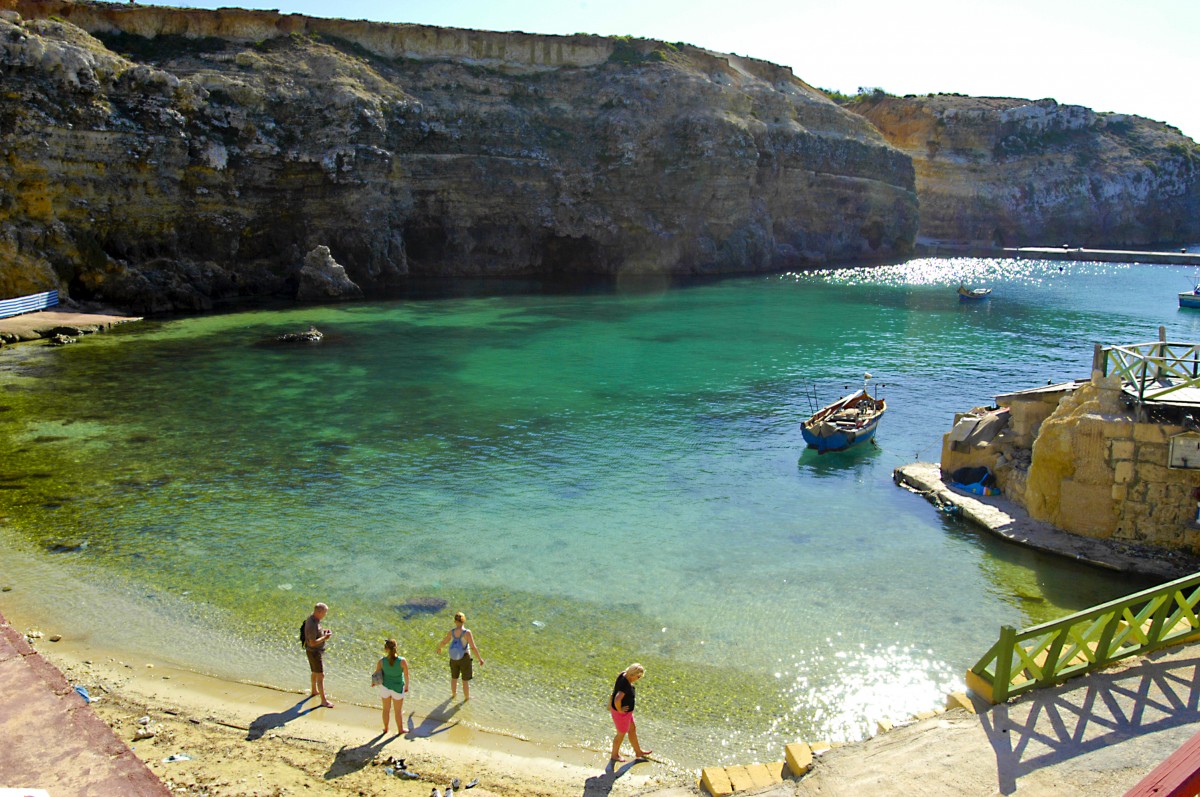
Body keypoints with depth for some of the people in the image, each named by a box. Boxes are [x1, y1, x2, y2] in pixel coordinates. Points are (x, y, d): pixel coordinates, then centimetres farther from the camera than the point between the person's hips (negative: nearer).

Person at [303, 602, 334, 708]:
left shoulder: (311, 618, -1)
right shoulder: (313, 625, -31)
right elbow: (313, 643, -30)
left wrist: (323, 631, 2)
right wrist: (325, 637, -21)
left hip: (315, 651, 10)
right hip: (315, 652, -10)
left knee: (315, 672, 28)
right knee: (320, 675, -6)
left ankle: (314, 691, 48)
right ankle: (324, 701, -2)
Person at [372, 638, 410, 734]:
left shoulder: (381, 661, -19)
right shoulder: (402, 661, -24)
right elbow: (406, 676, -16)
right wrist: (407, 686, 2)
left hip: (385, 686, 2)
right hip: (397, 688, -2)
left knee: (386, 708, 24)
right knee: (398, 711, 19)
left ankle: (386, 728, 39)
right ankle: (400, 729, 35)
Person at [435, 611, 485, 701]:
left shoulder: (451, 632, -16)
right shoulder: (467, 632, -28)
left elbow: (443, 643, 0)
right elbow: (473, 648, -27)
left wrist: (439, 648, 24)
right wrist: (480, 659, -14)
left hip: (454, 658, 3)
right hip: (464, 658, -3)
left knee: (454, 677, 29)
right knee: (465, 680, 20)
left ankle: (453, 694, 51)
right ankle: (466, 698, 39)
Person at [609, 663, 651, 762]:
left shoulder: (623, 675, -8)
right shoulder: (625, 685, -36)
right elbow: (617, 700, -46)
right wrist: (619, 710, -27)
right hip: (621, 713, -9)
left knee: (633, 729, 25)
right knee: (621, 734, 16)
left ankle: (638, 751, 45)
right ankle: (615, 755, 40)